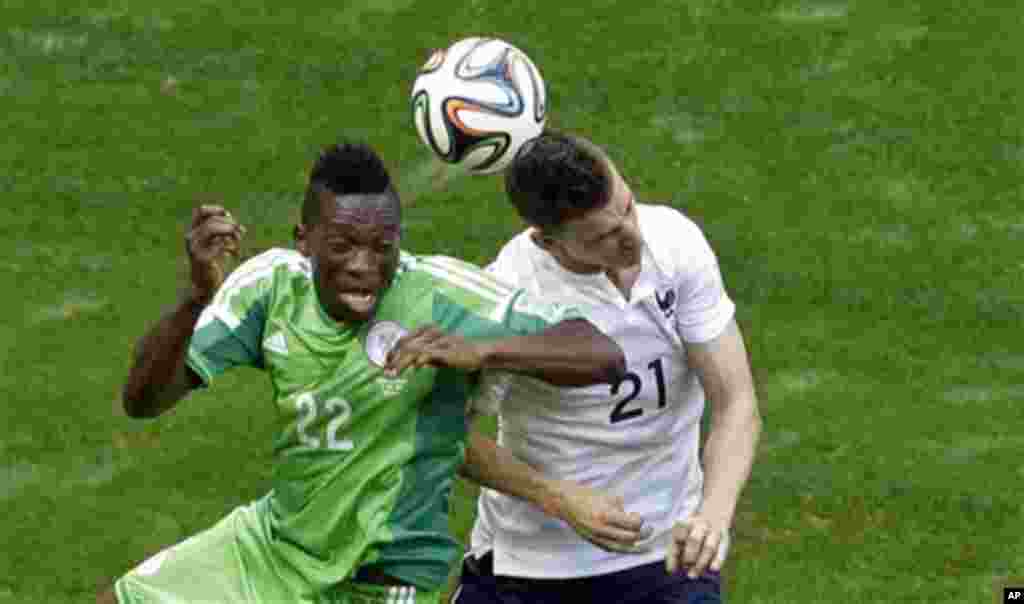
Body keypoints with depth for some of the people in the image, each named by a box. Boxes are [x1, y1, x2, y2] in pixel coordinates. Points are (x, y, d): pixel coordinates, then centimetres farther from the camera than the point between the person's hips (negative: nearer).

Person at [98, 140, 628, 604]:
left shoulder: (439, 294, -24)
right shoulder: (274, 284, -12)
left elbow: (603, 358, -29)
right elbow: (142, 400, -14)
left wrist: (479, 351, -46)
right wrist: (199, 295, -33)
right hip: (274, 540, 5)